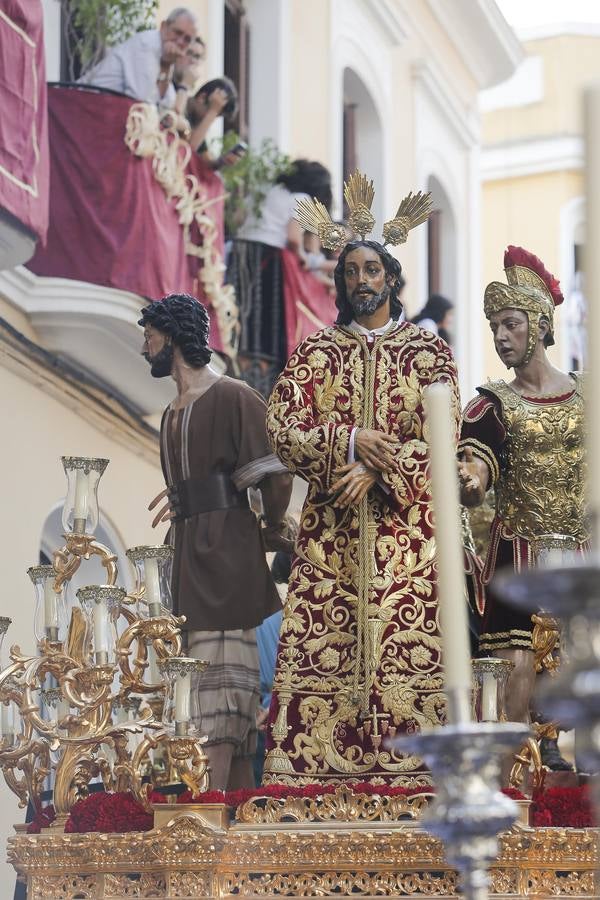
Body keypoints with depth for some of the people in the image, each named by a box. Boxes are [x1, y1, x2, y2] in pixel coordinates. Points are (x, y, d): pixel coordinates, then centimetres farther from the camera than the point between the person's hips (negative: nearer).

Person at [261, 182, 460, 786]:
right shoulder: (313, 353, 12)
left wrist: (378, 469, -14)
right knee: (318, 646, -7)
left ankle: (411, 769, -7)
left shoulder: (430, 353, 9)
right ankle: (316, 767, -7)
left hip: (407, 526, -1)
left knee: (413, 645, -8)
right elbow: (281, 428, 1)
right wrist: (348, 441, -13)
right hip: (331, 530, 1)